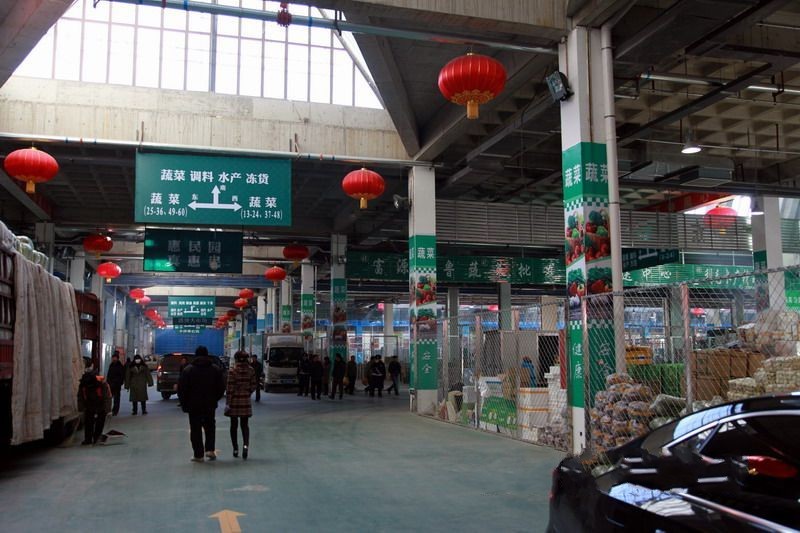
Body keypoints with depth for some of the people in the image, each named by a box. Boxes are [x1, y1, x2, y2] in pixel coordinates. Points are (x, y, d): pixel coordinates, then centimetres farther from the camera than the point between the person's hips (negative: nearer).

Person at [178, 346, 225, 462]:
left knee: (195, 429, 5)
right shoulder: (216, 369, 2)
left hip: (193, 405, -2)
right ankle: (210, 449, 6)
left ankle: (198, 455, 6)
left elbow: (181, 389, -5)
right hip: (210, 405, 2)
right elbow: (221, 388, 3)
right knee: (210, 426, 18)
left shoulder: (188, 370, -5)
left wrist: (184, 403, 6)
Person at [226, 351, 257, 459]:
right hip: (246, 401, 3)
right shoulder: (251, 370, -2)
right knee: (245, 424, 10)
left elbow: (229, 389, -13)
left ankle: (235, 449, 15)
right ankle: (245, 444, -13)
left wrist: (227, 403, -8)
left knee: (234, 425, 11)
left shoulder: (232, 371, -12)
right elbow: (253, 386, 2)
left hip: (234, 401, -2)